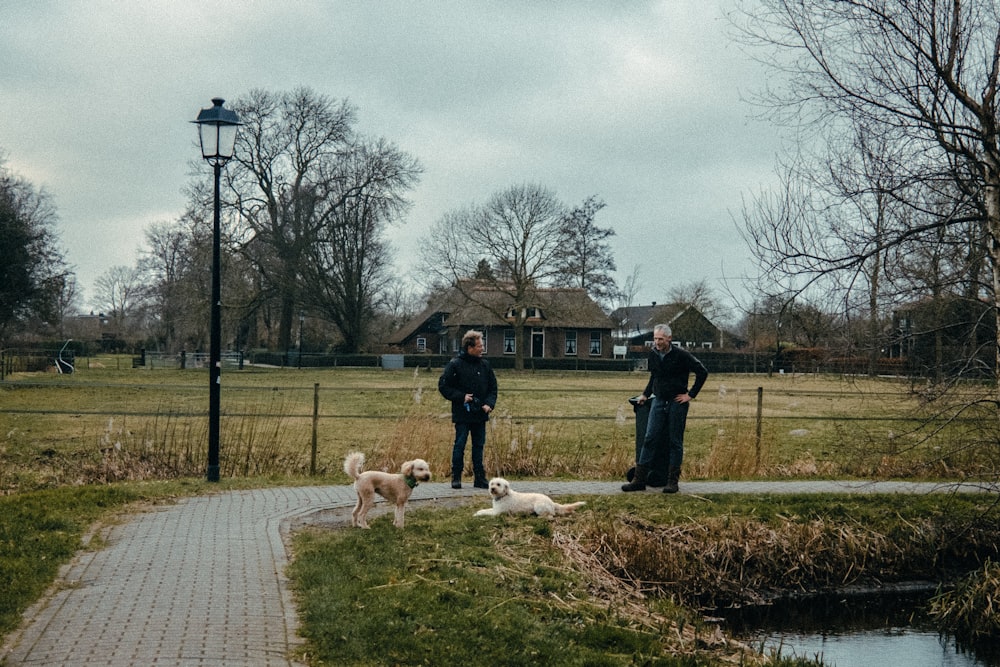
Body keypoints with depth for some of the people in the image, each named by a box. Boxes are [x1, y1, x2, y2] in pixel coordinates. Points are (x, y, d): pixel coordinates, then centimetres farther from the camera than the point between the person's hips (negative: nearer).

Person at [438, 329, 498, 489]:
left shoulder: (485, 365, 9)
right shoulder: (455, 365, -7)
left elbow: (493, 387, 15)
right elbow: (443, 386, -5)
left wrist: (489, 404, -2)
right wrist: (461, 397, -13)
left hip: (480, 414, 5)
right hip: (462, 414, -5)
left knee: (479, 446, 8)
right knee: (460, 445, -1)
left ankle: (479, 478, 13)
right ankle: (456, 477, 7)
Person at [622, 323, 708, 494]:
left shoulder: (681, 355, -11)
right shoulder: (653, 354, 5)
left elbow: (702, 372, -9)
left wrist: (691, 395, -9)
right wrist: (645, 394, 17)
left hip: (677, 402, -4)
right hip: (659, 401, 4)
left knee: (675, 442, 2)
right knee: (649, 439, -2)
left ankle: (673, 481, 9)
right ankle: (639, 479, -1)